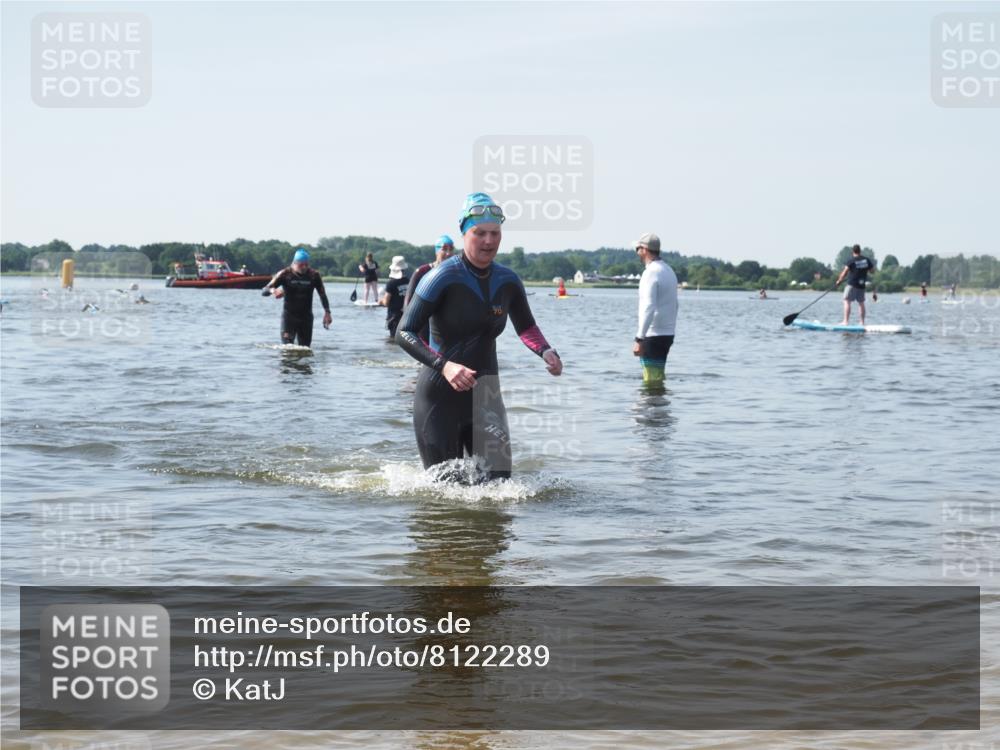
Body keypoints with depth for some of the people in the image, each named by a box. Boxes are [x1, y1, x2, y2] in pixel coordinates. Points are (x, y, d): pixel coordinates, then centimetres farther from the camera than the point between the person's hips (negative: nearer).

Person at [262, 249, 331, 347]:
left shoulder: (314, 275, -4)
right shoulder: (285, 274, -9)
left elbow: (322, 294, 6)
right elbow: (264, 291, -11)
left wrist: (327, 312, -5)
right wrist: (273, 291, -35)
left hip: (306, 317, 2)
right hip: (289, 316, -2)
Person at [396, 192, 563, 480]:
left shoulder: (507, 281, 3)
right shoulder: (445, 277, -15)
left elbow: (525, 327, 20)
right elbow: (404, 333, -17)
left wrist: (545, 351, -2)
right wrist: (444, 366, -32)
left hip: (485, 396, 5)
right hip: (440, 399, -5)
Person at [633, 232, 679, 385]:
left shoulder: (651, 272, -15)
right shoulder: (669, 271, 15)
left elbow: (648, 309, -23)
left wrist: (639, 339, -25)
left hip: (653, 335, -9)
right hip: (668, 333, 9)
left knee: (651, 380, -8)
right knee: (657, 377, 15)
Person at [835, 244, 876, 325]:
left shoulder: (851, 261, -10)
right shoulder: (867, 260, 5)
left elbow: (844, 272, -11)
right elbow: (872, 270, 14)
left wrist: (839, 281, -1)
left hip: (852, 284, -6)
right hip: (862, 285, 6)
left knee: (847, 301, -5)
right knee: (861, 303, 13)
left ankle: (845, 321, -14)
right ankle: (862, 322, 15)